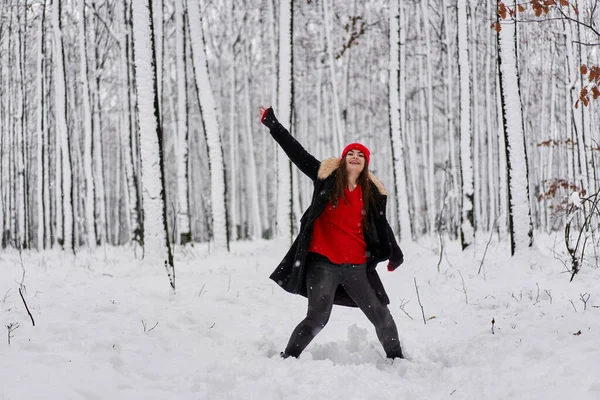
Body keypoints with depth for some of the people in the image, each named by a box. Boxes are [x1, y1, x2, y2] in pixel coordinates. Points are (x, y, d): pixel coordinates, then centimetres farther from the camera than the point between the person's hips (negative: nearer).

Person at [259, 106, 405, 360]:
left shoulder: (372, 192, 7)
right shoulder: (327, 178, 1)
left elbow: (381, 225, 15)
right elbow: (296, 152, 1)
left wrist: (395, 254, 11)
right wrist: (272, 123, 0)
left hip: (356, 266, 3)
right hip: (322, 263, -3)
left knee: (381, 316, 8)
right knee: (317, 318, -11)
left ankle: (396, 358, 29)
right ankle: (287, 358, 6)